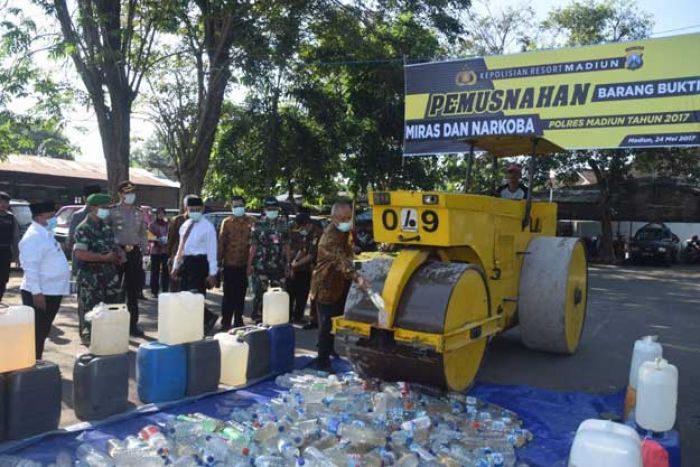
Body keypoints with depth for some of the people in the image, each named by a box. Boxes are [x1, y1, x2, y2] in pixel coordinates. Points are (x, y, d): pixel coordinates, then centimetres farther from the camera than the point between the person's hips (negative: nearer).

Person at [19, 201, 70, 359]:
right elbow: (30, 267, -22)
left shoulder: (46, 233, 13)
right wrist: (36, 293, -25)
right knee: (36, 333, -1)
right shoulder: (33, 237, -17)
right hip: (39, 294, -10)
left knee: (43, 332, 18)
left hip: (52, 291, 10)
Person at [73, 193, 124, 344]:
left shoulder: (106, 226, 11)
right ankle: (88, 336, 15)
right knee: (90, 308, 1)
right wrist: (105, 257, -24)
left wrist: (120, 252, 1)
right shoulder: (83, 229, -14)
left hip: (109, 274, 8)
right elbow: (79, 253, -25)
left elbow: (113, 244, 24)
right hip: (90, 277, -8)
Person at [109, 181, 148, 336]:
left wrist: (144, 252, 8)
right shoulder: (112, 211, -3)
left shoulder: (139, 213, 12)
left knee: (134, 290, 9)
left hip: (134, 252, 4)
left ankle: (133, 324, 18)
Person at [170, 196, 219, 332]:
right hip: (185, 262, 7)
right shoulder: (185, 225, 15)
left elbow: (212, 251, -10)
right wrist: (175, 266, 18)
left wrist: (212, 273, -14)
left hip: (199, 263, -7)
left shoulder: (207, 227, -6)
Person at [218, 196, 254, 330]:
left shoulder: (251, 222, 4)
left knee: (241, 294, 11)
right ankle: (225, 323, 8)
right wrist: (219, 261, -4)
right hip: (230, 263, -1)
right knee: (229, 294, 1)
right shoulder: (226, 222, 3)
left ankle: (238, 321, 23)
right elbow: (221, 242, 1)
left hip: (245, 264, 1)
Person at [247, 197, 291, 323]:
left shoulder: (284, 226, 9)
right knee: (259, 295, 0)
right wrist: (249, 264, -4)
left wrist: (288, 264, 6)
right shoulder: (258, 225, 2)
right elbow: (253, 246, 1)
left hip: (278, 267, 3)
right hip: (260, 267, -2)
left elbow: (286, 247, 10)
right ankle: (257, 320, 10)